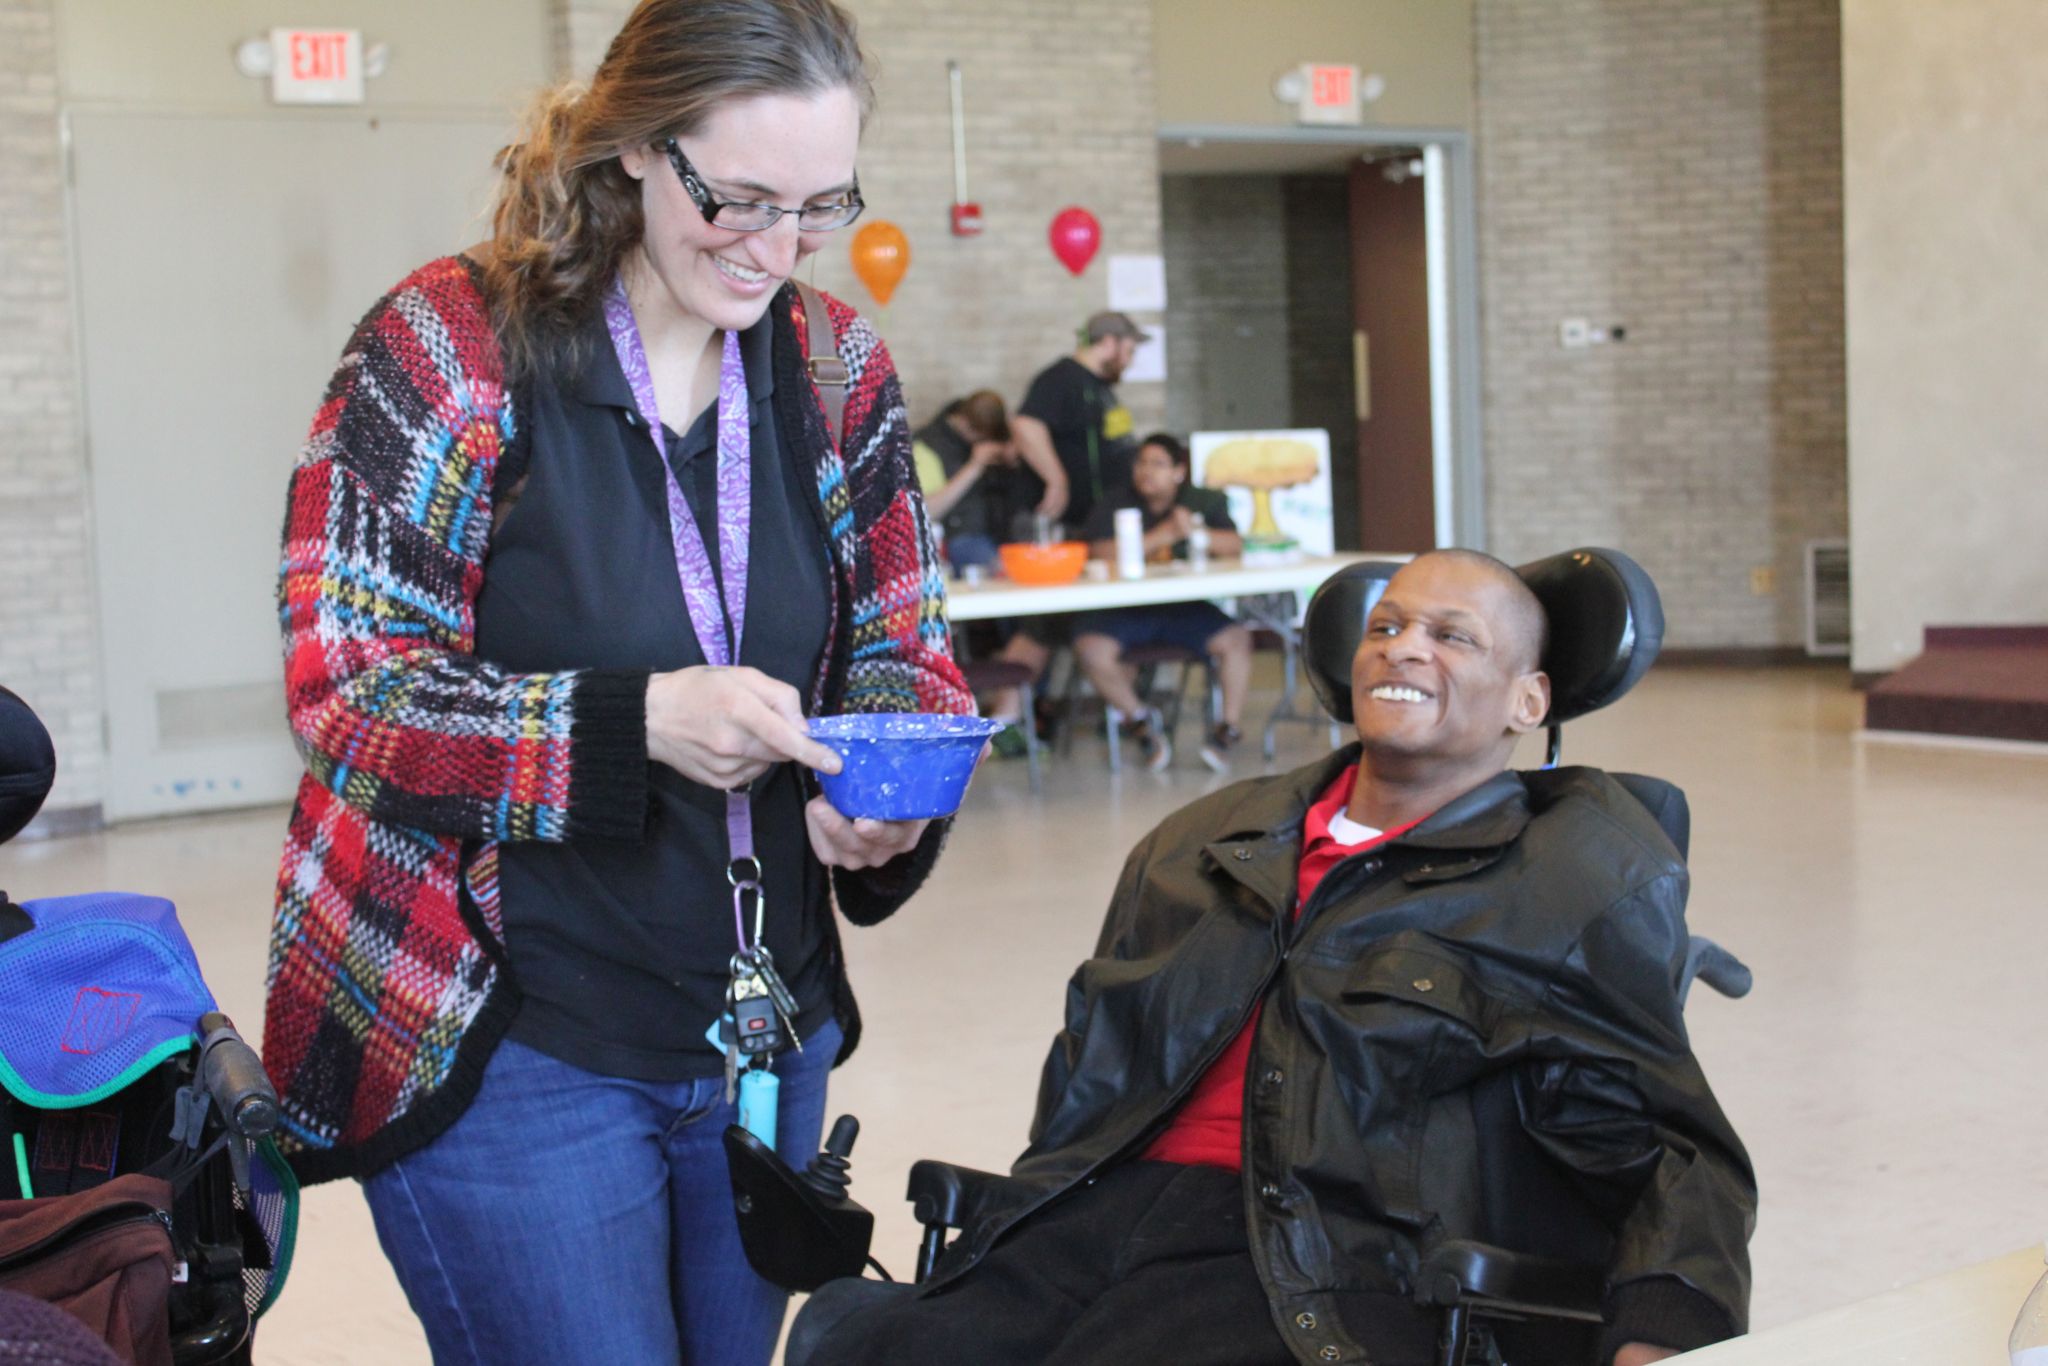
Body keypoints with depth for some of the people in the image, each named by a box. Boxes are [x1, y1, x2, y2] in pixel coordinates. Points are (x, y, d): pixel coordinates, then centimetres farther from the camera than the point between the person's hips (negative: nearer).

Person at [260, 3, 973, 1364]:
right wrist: (636, 721, -29)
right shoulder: (453, 343, -13)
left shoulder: (838, 366, 3)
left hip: (765, 1039, 6)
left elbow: (906, 647, 9)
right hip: (507, 1046, -5)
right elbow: (343, 688, -16)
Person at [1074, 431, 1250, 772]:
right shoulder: (1113, 506, 0)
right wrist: (1164, 533, -19)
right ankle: (1142, 720, -7)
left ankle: (1227, 728, -9)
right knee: (1090, 649, -30)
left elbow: (1235, 545, -1)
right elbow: (1101, 553, -17)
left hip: (1183, 607, 2)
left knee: (1236, 639, -22)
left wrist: (1196, 532, -20)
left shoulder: (1202, 502, 9)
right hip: (1123, 609, -2)